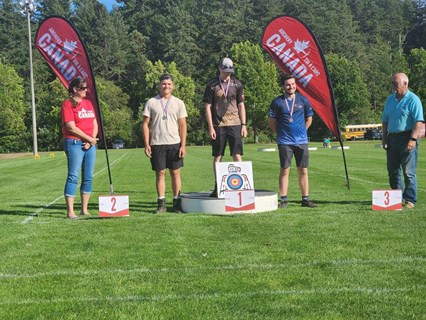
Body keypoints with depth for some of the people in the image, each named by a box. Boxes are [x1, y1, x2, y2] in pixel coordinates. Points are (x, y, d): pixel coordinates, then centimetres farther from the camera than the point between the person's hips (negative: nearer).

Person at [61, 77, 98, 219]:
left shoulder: (88, 103, 16)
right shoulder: (68, 104, -5)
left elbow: (95, 124, 14)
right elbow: (71, 128, -12)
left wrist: (92, 140, -4)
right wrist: (90, 139, -8)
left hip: (90, 144, 7)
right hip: (74, 144, -7)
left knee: (88, 177, 7)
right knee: (73, 176, -8)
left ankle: (84, 210, 14)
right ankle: (70, 211, -6)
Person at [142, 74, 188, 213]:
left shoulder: (178, 103, 7)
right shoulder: (151, 102, 5)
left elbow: (183, 126, 5)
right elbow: (145, 124, 5)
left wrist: (183, 145, -3)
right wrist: (146, 144, -3)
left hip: (174, 143, 0)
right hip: (157, 144, 0)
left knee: (175, 173, 2)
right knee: (160, 173, 3)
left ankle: (177, 202, 8)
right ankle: (161, 203, 8)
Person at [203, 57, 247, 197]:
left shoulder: (237, 84, 8)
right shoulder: (212, 85, 1)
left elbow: (241, 105, 11)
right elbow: (208, 107, 1)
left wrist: (243, 125, 5)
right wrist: (211, 127, -5)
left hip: (235, 124, 1)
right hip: (218, 125, -1)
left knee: (237, 155, -1)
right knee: (217, 157, 4)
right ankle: (217, 187, 12)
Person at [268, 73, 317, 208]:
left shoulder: (303, 100, 6)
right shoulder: (277, 102, -1)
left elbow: (309, 119, 16)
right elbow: (271, 122, 6)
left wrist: (300, 131, 10)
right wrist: (282, 132, 5)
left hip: (302, 141, 2)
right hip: (284, 142, -2)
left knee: (303, 170, 5)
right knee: (284, 170, -2)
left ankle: (305, 199, 12)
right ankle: (283, 199, 4)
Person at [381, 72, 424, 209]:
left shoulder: (413, 100, -8)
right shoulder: (390, 99, 14)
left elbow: (419, 122, -14)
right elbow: (385, 120, 19)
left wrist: (413, 139, -22)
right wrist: (384, 137, 13)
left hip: (407, 137, -7)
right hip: (392, 138, 7)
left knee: (409, 172, -5)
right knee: (393, 171, 12)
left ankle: (410, 200, 1)